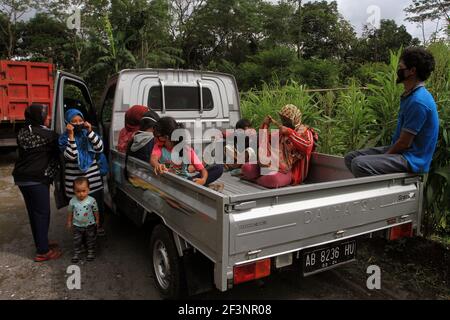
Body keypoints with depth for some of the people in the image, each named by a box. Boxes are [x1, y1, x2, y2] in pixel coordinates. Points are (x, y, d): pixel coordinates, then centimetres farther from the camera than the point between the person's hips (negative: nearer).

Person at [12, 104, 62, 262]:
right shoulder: (47, 135, -14)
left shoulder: (22, 133, 9)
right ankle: (43, 252, 5)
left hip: (21, 178, 8)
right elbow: (57, 150, 0)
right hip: (37, 179, -8)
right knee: (42, 213, -1)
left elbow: (24, 154, 17)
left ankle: (41, 243, 29)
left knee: (33, 212, 16)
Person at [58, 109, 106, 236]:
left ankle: (99, 225, 34)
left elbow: (99, 149, -9)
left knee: (98, 204, 11)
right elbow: (71, 156, -17)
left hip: (93, 179, 3)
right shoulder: (64, 138, -2)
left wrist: (90, 131, -17)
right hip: (75, 182, -2)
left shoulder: (88, 134, 5)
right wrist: (71, 136, -20)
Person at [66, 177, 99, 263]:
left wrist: (97, 220, 1)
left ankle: (91, 251, 33)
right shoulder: (72, 201, -13)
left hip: (90, 224, -1)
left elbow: (96, 211, -6)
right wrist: (69, 222, 9)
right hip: (77, 225, 2)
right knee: (77, 240, 15)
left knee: (91, 239, 14)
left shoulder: (91, 200, -19)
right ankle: (76, 252, 33)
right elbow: (70, 212, 3)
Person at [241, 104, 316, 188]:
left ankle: (255, 179, -10)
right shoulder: (282, 131, 16)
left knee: (272, 179, -36)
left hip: (290, 171, -5)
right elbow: (265, 142, 22)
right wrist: (265, 125, 8)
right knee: (247, 168, -14)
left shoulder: (304, 131, -1)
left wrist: (289, 132, -26)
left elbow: (308, 146, -24)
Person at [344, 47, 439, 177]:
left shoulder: (418, 101, -21)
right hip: (399, 150, 10)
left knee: (359, 164, -29)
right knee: (350, 157, 4)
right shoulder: (409, 95, 11)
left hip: (411, 159, -10)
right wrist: (385, 152, 8)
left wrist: (385, 156, -6)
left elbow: (404, 143, -19)